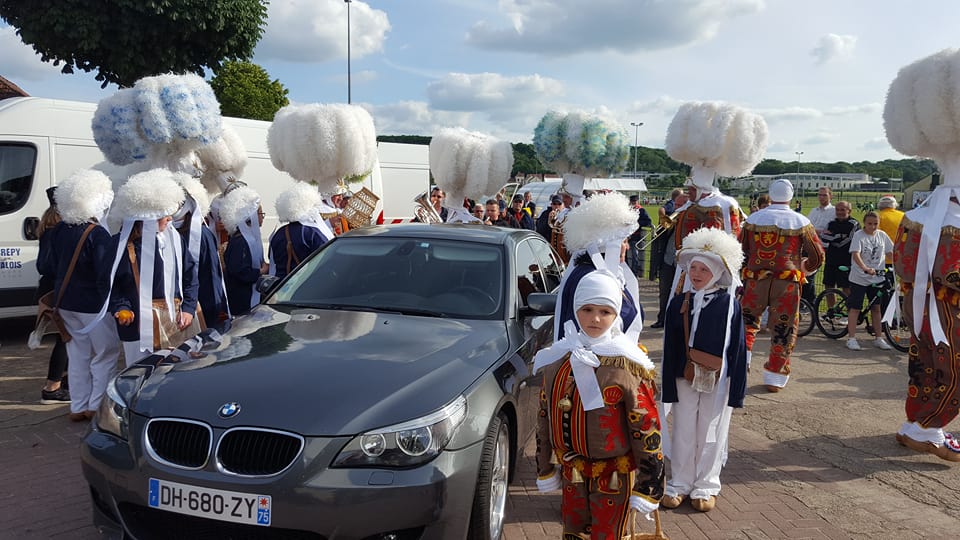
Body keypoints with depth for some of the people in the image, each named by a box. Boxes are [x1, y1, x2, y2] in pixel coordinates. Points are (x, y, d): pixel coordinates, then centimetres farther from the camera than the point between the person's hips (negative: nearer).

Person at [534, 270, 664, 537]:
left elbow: (647, 428, -13)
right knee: (572, 533, 17)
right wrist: (545, 470, 12)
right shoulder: (557, 360, -1)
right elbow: (545, 418, 8)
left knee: (607, 534, 8)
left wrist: (647, 486, -12)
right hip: (571, 473, 5)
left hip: (614, 475, -4)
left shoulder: (627, 366, -15)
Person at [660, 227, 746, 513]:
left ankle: (705, 486, 25)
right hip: (684, 379, 2)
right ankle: (679, 484, 25)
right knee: (683, 432, 11)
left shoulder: (729, 304, -6)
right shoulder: (678, 303, -1)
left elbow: (737, 347, -3)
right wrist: (669, 386, -1)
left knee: (711, 434, 10)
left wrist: (736, 388, -4)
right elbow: (670, 347, 1)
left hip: (718, 381, -2)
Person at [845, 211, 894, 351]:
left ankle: (879, 338, 20)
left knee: (876, 307, 11)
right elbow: (855, 254, -22)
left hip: (877, 277, 5)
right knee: (855, 308, -1)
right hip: (859, 278, -4)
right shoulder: (859, 235, -10)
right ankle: (851, 338, 4)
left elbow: (891, 252, 10)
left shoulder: (882, 235, 4)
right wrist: (865, 269, -37)